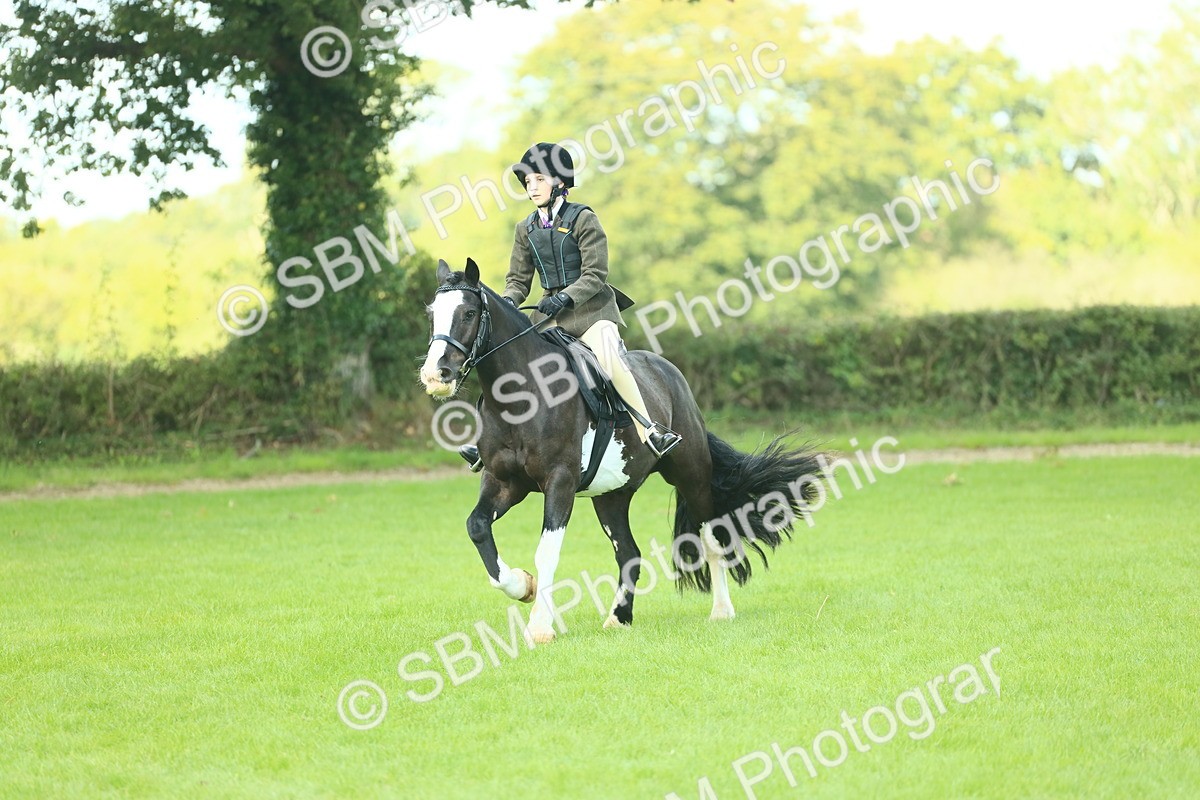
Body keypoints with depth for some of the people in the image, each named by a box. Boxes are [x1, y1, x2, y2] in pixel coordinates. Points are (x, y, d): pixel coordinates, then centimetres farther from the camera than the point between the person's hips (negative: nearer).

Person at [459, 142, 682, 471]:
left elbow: (596, 274, -14)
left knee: (610, 358, -27)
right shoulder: (526, 229, 7)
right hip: (551, 309, 6)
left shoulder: (583, 219, -9)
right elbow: (518, 278, 11)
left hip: (591, 305, -6)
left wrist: (565, 297, -28)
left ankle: (649, 432, -28)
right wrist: (508, 302, -12)